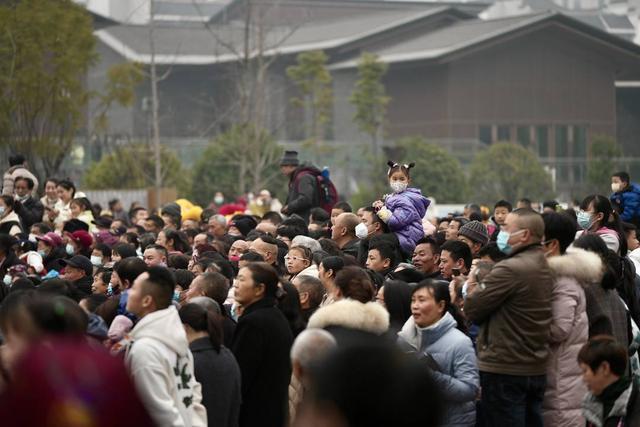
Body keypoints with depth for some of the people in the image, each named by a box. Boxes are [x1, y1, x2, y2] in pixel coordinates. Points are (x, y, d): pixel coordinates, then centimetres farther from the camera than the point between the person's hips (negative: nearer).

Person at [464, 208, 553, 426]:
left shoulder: (510, 269, -18)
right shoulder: (544, 267, 10)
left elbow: (472, 309, -13)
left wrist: (472, 287, 4)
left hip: (505, 370, -9)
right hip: (536, 369, 9)